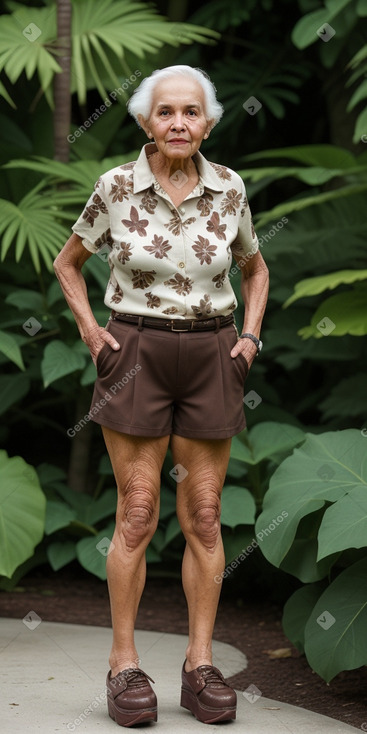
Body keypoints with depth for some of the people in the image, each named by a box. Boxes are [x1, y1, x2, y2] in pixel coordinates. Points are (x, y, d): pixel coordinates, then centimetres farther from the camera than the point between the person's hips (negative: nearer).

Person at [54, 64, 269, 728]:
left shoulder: (229, 189, 1)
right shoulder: (116, 187, -5)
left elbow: (254, 269, 18)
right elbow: (67, 263, 10)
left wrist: (250, 334, 4)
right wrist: (90, 331, -1)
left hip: (210, 359, 2)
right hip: (135, 355, -2)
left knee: (203, 518, 3)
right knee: (137, 517, -4)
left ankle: (200, 666, 10)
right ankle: (124, 666, 5)